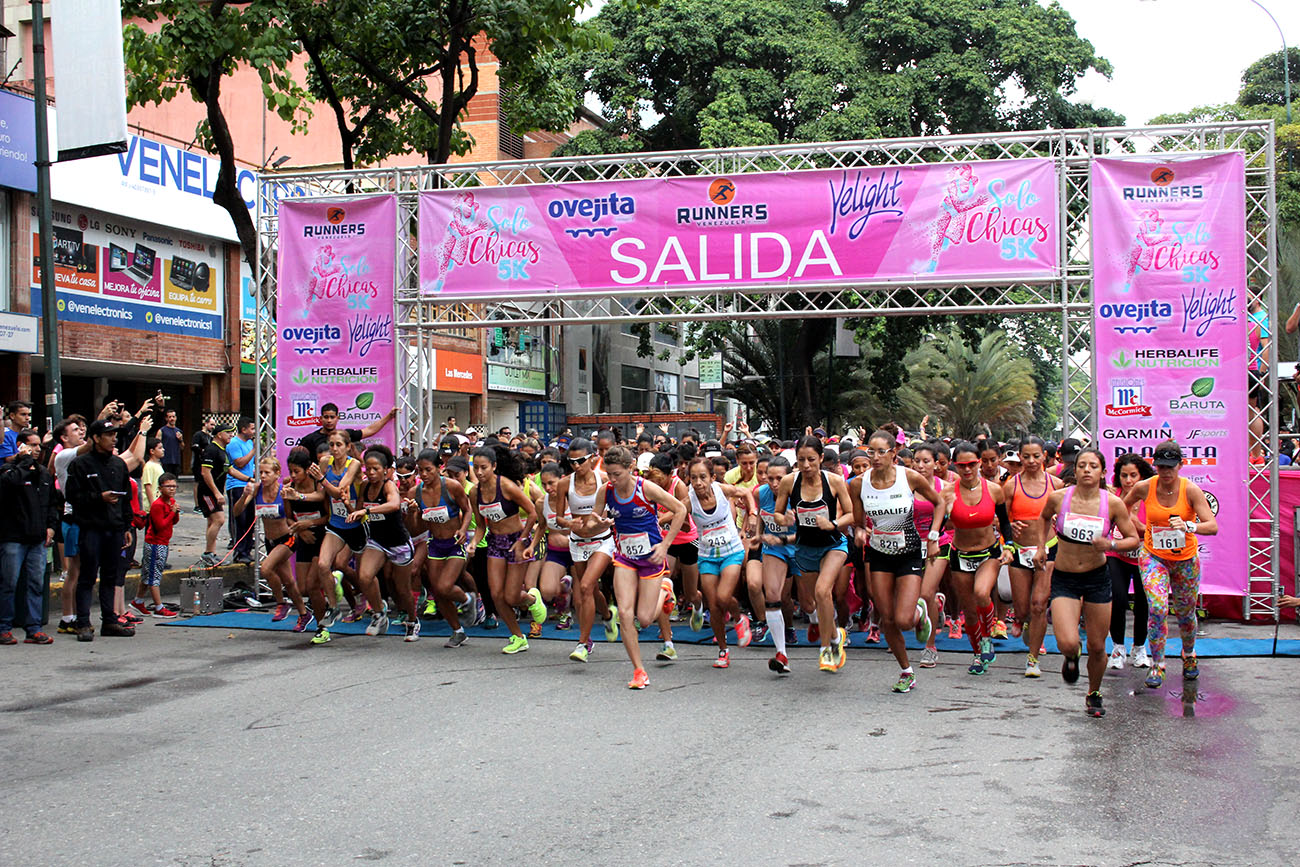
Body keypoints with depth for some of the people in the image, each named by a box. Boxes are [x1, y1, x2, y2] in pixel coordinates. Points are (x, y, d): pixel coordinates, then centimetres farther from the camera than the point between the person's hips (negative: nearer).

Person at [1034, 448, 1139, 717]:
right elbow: (1044, 518, 16)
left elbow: (1134, 539, -1)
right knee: (1068, 643, -18)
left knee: (1097, 647, 8)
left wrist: (1111, 545, -19)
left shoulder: (1113, 504, -10)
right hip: (1064, 580, -1)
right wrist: (1041, 546, 8)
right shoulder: (1058, 498, -8)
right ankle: (1071, 658, 21)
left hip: (1097, 578, 1)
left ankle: (1094, 694, 36)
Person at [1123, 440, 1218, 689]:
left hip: (1185, 559, 0)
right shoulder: (1144, 488, -10)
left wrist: (1188, 526, -40)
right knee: (1157, 608, -18)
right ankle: (1157, 666, -7)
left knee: (1185, 613, 14)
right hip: (1153, 556, 0)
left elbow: (1212, 526, -24)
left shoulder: (1191, 490, -15)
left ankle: (1189, 656, 43)